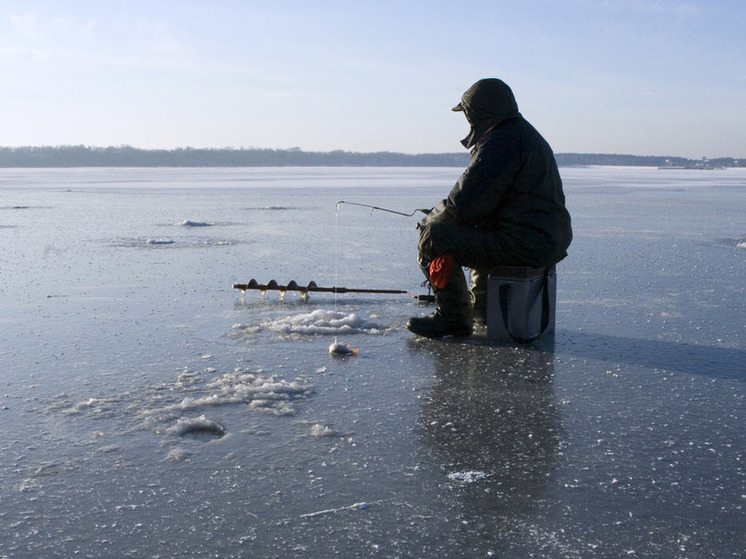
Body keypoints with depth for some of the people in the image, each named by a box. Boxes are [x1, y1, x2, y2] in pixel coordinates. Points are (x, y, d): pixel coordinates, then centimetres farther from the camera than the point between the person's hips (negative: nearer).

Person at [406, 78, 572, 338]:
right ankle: (483, 307, 42)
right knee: (476, 232, 36)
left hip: (523, 246, -11)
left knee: (434, 237, -10)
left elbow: (466, 204, -19)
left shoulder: (500, 142, -16)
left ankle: (454, 317, 0)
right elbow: (485, 200, 23)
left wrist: (432, 218, 1)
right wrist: (440, 213, 16)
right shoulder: (525, 134, 19)